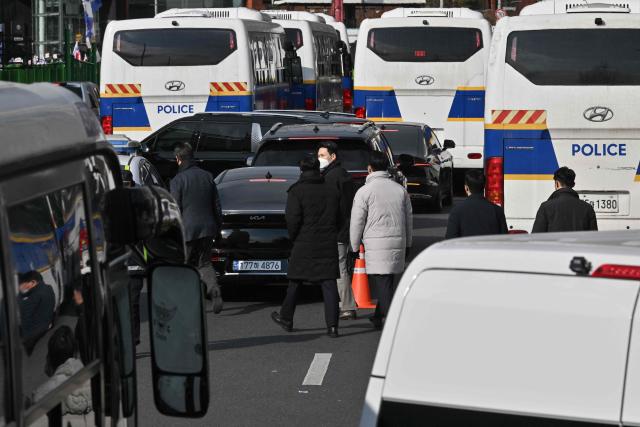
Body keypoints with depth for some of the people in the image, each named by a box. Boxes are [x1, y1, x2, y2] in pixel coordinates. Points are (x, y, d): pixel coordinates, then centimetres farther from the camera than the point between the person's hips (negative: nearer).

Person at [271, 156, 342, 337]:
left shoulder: (297, 191, -7)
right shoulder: (332, 191, 7)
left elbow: (292, 219, -13)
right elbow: (339, 218, 10)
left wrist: (294, 238, 2)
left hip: (304, 245, -3)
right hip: (329, 245, 3)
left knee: (295, 283, 12)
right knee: (329, 284, -1)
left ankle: (286, 318, 25)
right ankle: (332, 326, -8)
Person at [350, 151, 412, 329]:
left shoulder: (364, 191, -6)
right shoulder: (400, 189, 10)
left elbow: (357, 223, -5)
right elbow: (408, 219, 15)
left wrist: (354, 247, 4)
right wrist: (407, 244, 23)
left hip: (376, 245, -5)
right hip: (398, 242, 6)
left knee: (382, 283, -5)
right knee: (385, 283, 18)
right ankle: (378, 316, 29)